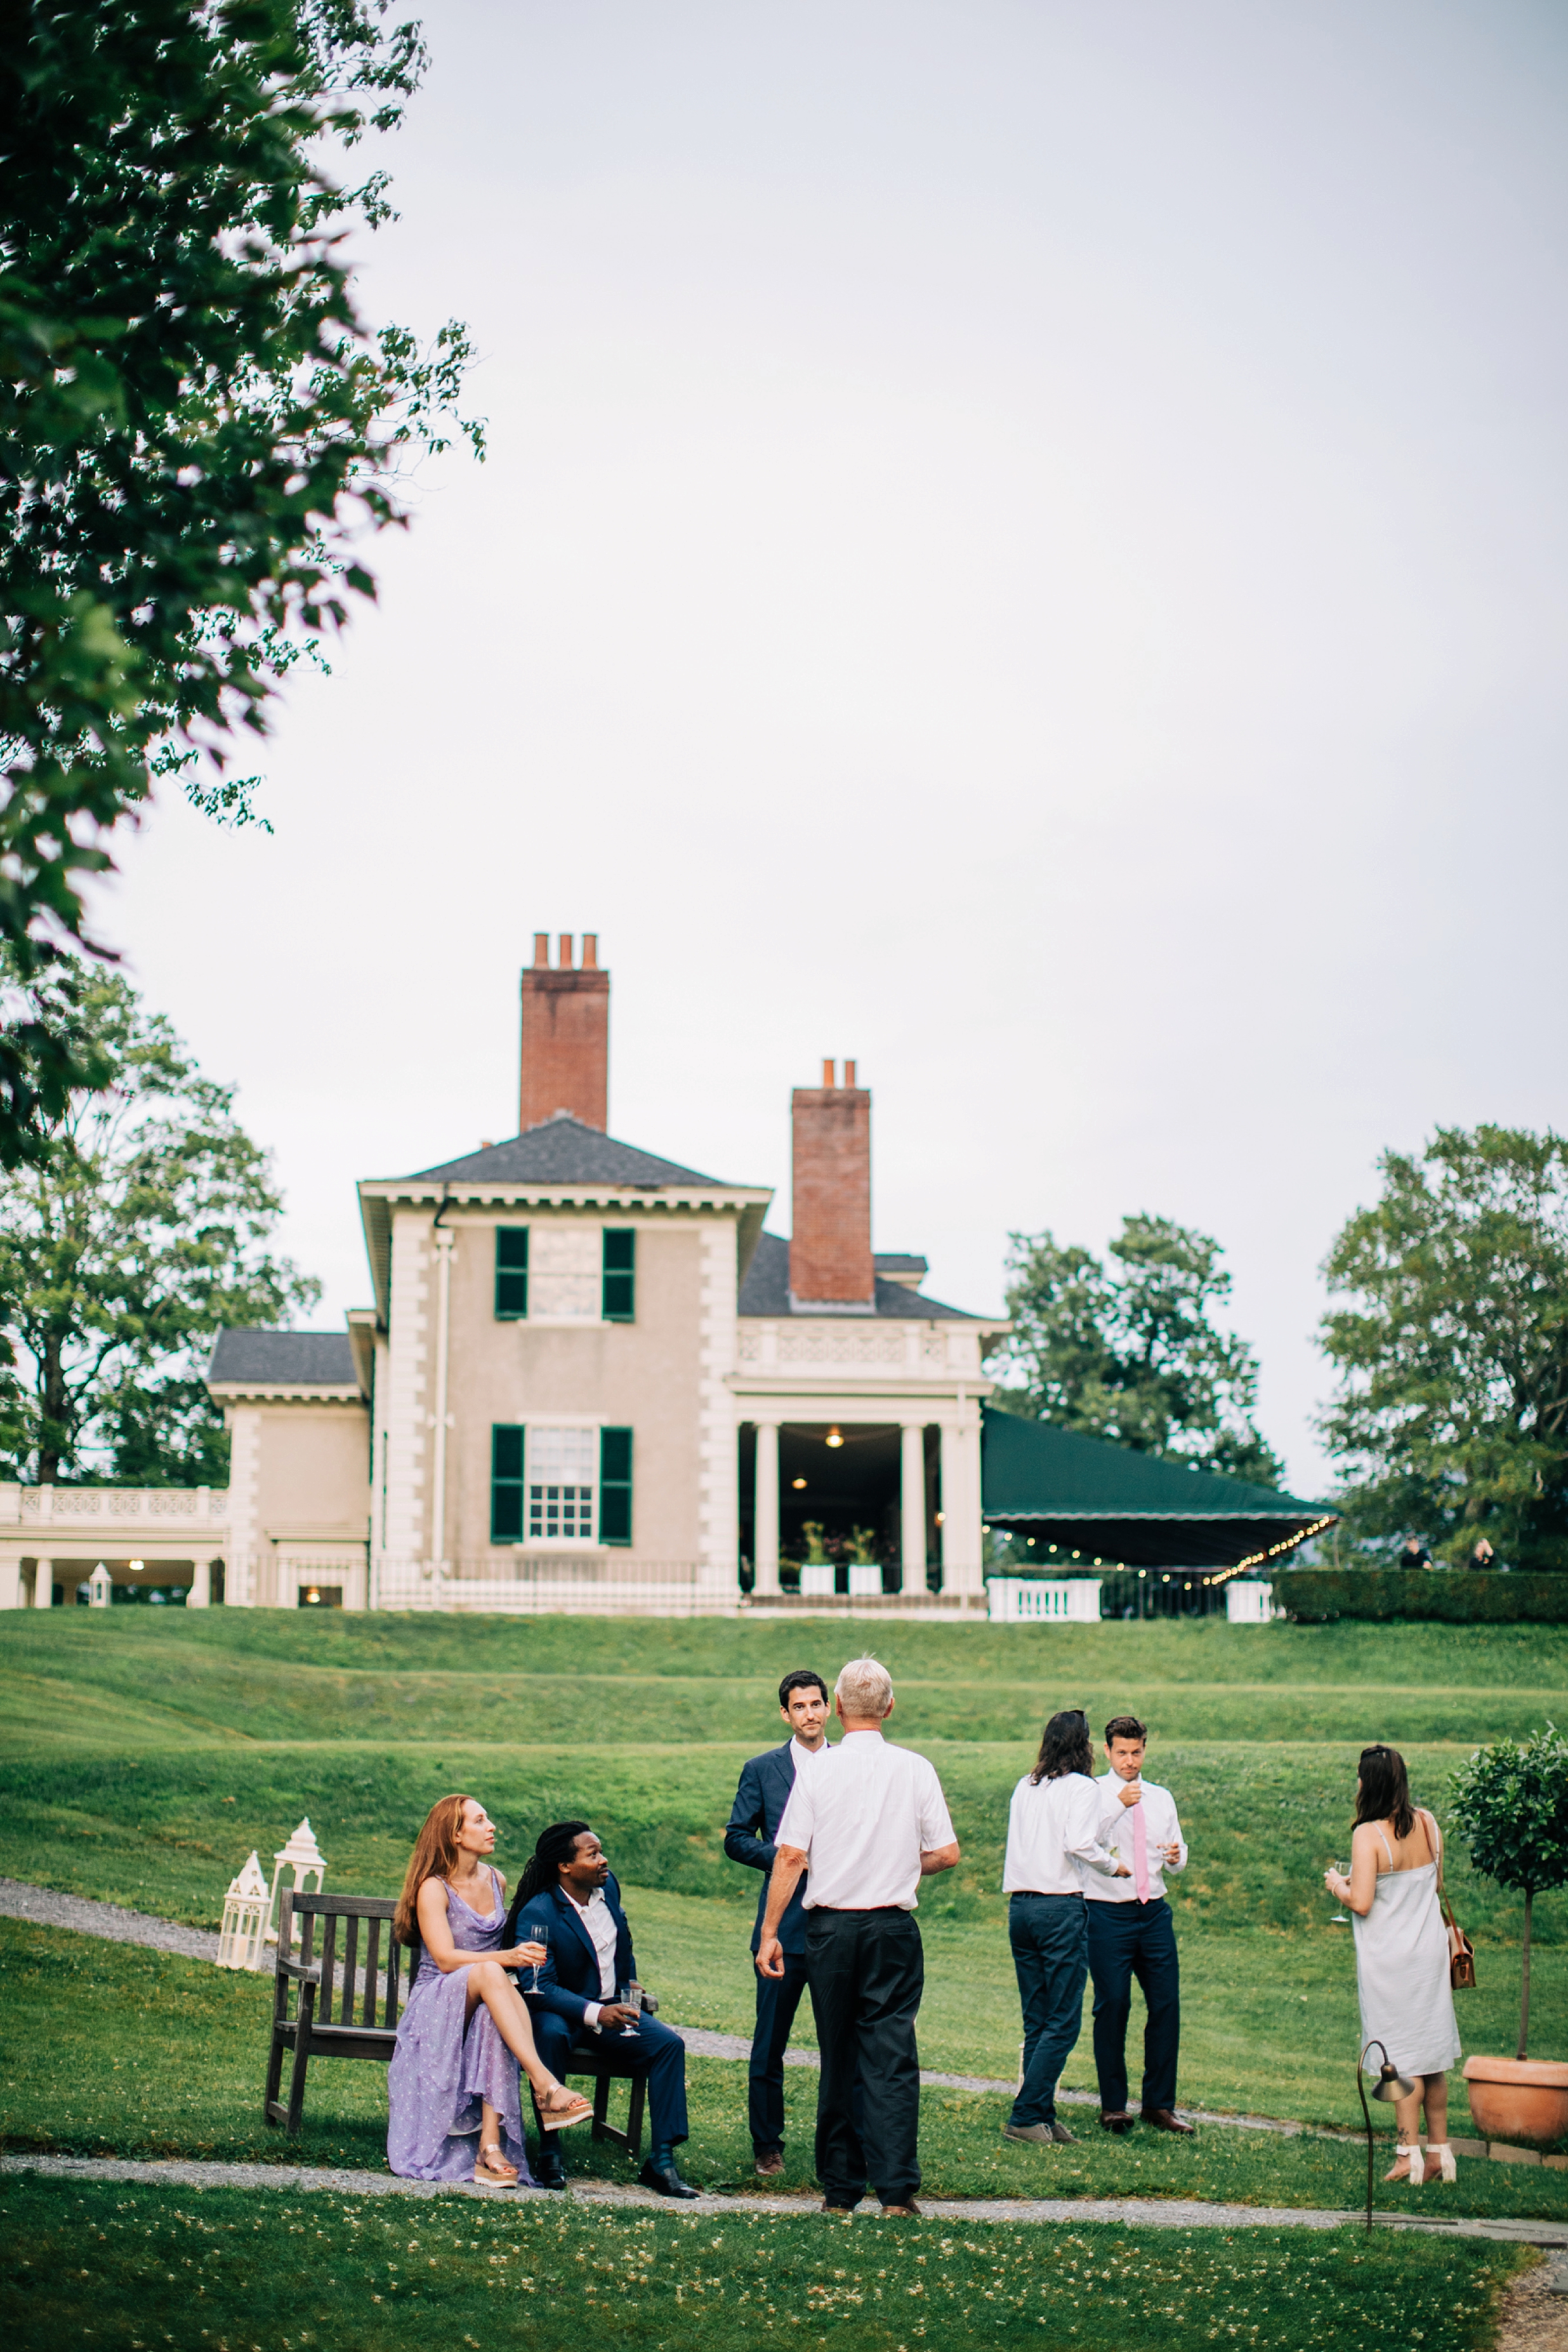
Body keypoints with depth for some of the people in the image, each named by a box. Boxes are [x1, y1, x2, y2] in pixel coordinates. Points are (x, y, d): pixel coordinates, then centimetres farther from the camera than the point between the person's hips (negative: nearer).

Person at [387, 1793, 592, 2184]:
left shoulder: (496, 1882, 12)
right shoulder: (433, 1888, -6)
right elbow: (446, 1959, -18)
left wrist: (517, 1957, 9)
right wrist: (505, 1959, -31)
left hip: (485, 2002, 4)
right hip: (437, 2002, -4)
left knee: (494, 2015, -35)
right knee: (488, 1973, -37)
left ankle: (491, 2149, -43)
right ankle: (545, 2085, -49)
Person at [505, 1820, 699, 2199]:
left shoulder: (607, 1886, 1)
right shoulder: (536, 1913, -19)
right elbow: (539, 1987, -26)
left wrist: (630, 1984, 15)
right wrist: (594, 2013, -37)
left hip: (611, 2007, 6)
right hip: (560, 2011, -6)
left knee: (669, 2043, -18)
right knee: (551, 2035, -39)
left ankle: (661, 2161, -17)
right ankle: (549, 2154, -28)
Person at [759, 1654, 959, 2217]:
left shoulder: (816, 1771, -3)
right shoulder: (915, 1769, -1)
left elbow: (791, 1858, -5)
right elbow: (946, 1854, 1)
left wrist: (770, 1933, 1)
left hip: (830, 1927, 0)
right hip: (893, 1926, 0)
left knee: (839, 2056, 9)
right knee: (891, 2053, 0)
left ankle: (840, 2188, 13)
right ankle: (896, 2187, -6)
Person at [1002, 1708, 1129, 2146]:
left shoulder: (1024, 1787, 12)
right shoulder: (1082, 1788, -5)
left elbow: (1020, 1842, 11)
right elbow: (1079, 1843, -18)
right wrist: (1115, 1866, -1)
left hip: (1019, 1907, 7)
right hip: (1061, 1908, -6)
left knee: (1036, 2021, 12)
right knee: (1063, 2023, -2)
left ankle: (1042, 2116, 13)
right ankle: (1024, 2117, -6)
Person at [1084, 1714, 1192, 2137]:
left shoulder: (1161, 1799, 16)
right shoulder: (1093, 1794, 2)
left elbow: (1176, 1864, 16)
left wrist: (1176, 1858, -7)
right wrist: (1118, 1804, -24)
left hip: (1155, 1913, 4)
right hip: (1108, 1915, -4)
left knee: (1167, 2004, 0)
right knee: (1113, 2006, -5)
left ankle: (1159, 2104, 10)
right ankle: (1113, 2105, 6)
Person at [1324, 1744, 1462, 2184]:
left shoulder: (1369, 1834, -18)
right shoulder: (1427, 1823, 0)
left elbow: (1361, 1903, -21)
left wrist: (1338, 1884, -2)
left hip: (1389, 1957, -6)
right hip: (1431, 1949, 6)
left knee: (1402, 2055, 2)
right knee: (1432, 2052, 13)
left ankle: (1410, 2156, 5)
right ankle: (1440, 2152, 20)